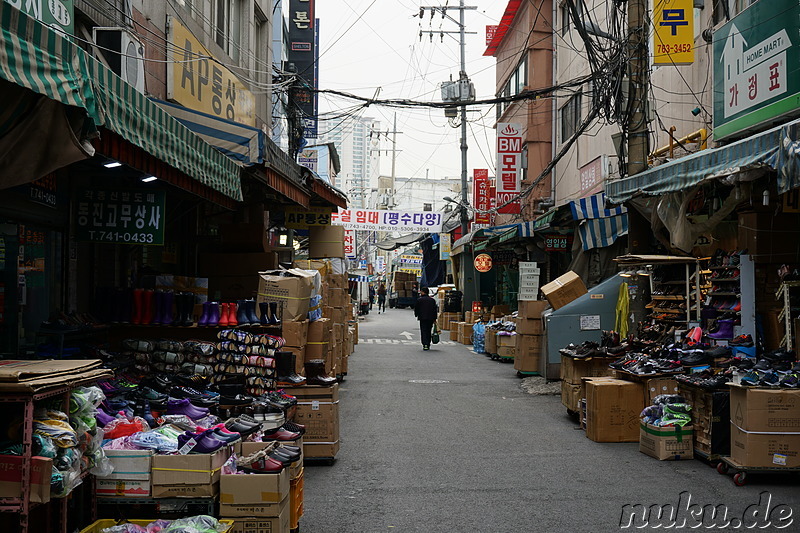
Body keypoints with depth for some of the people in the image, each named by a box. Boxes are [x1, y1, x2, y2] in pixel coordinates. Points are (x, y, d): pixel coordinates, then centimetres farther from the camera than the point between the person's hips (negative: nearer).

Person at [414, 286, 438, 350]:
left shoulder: (419, 300, -5)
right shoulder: (432, 300, 8)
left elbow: (416, 309, 1)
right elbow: (435, 309, 9)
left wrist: (416, 315, 19)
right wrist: (434, 318, 13)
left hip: (422, 318, -4)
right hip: (430, 318, 4)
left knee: (423, 331, -3)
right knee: (428, 332, 14)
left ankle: (425, 345, -17)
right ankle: (428, 345, 19)